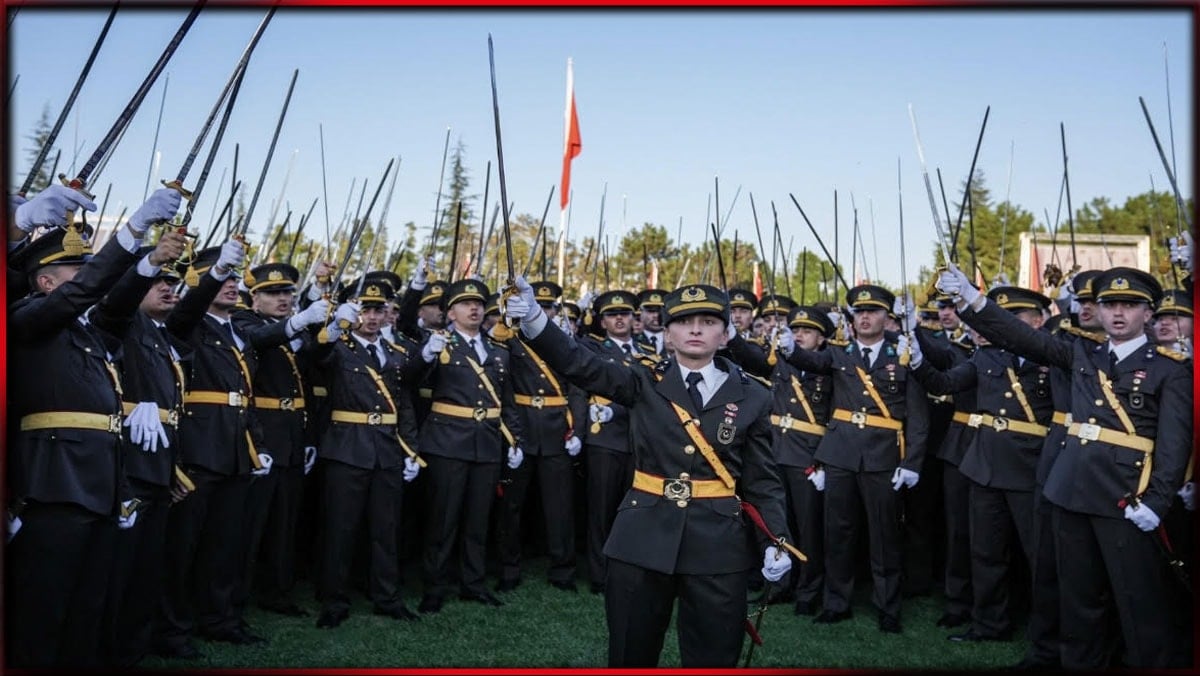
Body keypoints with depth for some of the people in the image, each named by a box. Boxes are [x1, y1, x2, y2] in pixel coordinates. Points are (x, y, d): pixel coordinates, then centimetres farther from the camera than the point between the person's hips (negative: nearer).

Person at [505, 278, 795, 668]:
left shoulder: (752, 398, 3)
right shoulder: (645, 385, 2)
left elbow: (762, 480, 5)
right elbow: (580, 365, -11)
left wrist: (777, 541, -8)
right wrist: (534, 321, -28)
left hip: (718, 545, 0)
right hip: (643, 540, 0)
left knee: (713, 660, 10)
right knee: (630, 656, 11)